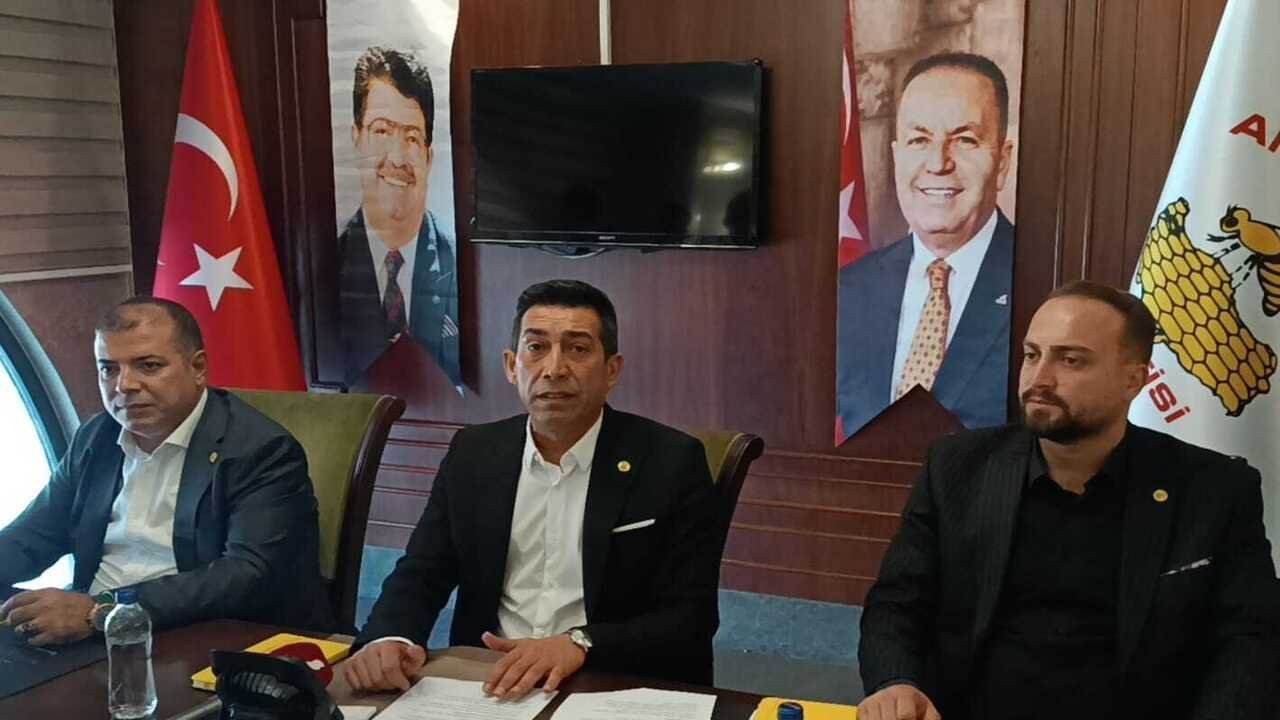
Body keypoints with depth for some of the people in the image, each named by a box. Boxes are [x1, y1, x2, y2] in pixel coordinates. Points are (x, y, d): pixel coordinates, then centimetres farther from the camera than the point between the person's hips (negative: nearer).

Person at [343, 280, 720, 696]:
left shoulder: (673, 462, -7)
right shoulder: (473, 453, 5)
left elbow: (691, 618, -9)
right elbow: (420, 575, 7)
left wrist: (579, 644, -24)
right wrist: (388, 639, -15)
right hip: (489, 683, 3)